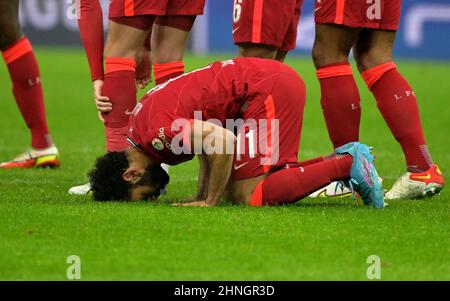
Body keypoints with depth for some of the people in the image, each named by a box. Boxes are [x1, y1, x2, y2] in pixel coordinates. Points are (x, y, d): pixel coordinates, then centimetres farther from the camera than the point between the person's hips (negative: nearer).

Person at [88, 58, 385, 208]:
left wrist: (210, 201, -16)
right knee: (235, 189, 10)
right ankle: (344, 158, 9)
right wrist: (203, 194, 12)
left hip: (269, 88, -10)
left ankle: (347, 165, -8)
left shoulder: (156, 133, -19)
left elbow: (223, 140, -28)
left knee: (249, 196, -13)